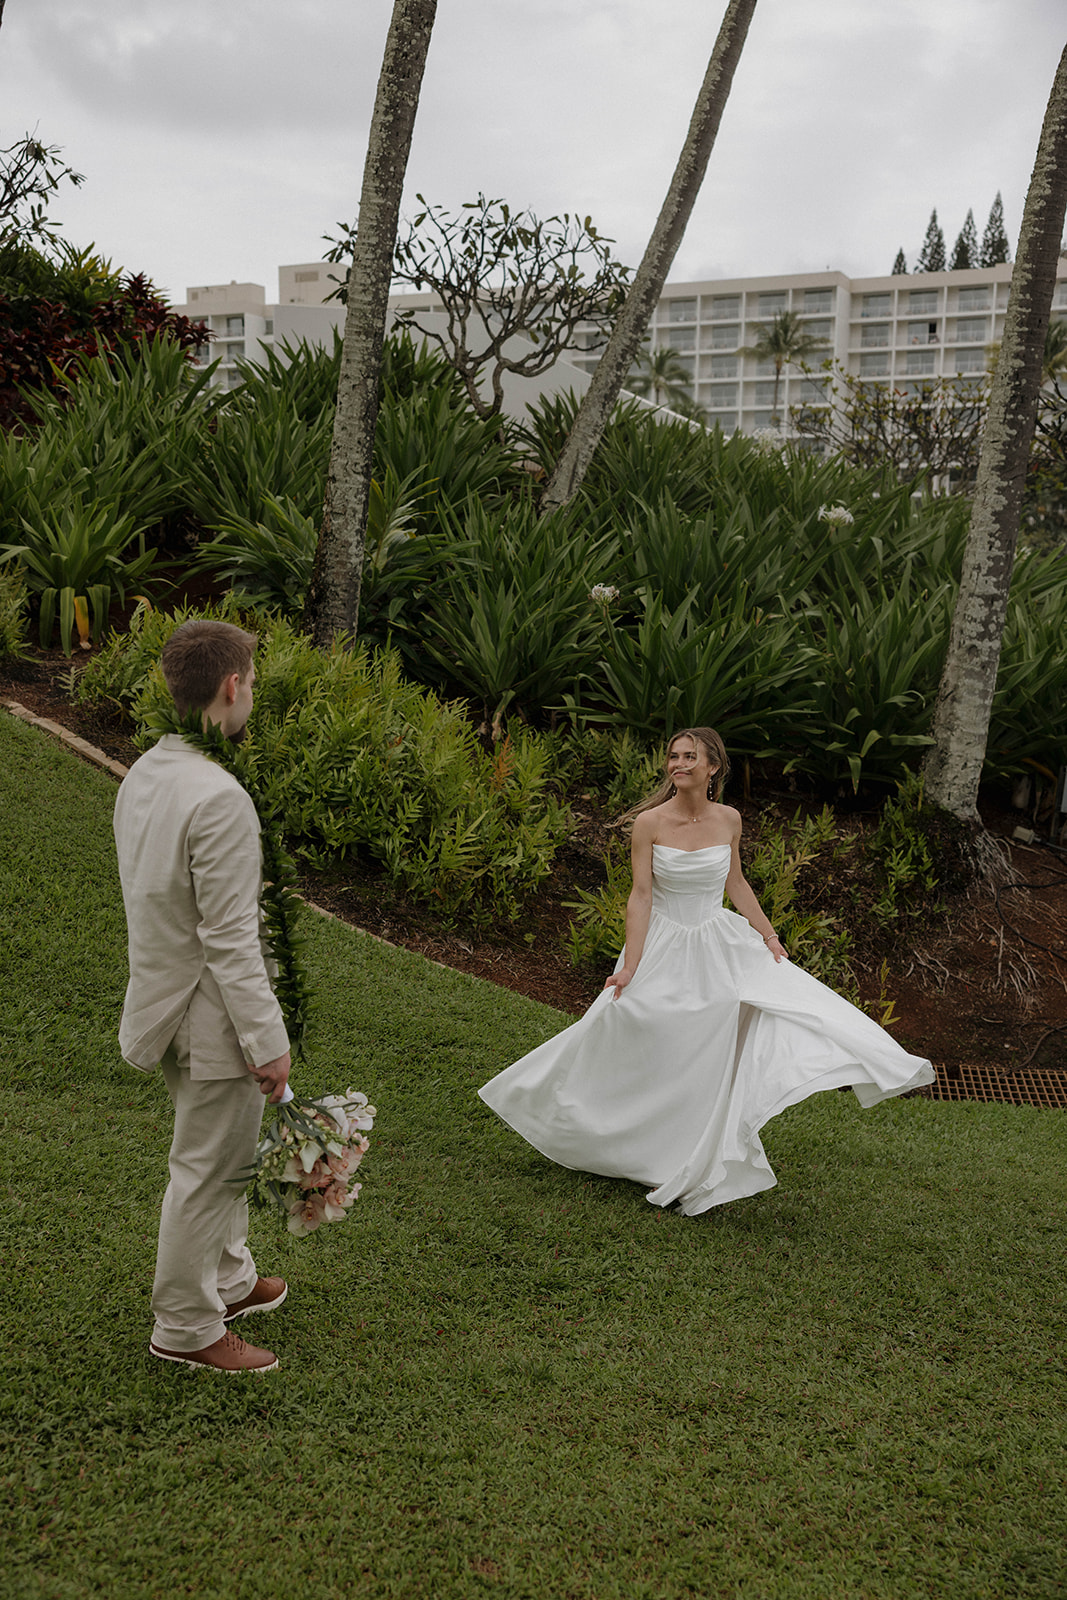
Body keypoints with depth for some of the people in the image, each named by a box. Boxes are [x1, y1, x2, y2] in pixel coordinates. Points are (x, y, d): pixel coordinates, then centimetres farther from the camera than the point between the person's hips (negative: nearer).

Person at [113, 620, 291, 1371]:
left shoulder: (144, 774, 2)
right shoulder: (219, 799, -28)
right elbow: (229, 938, -26)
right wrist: (268, 1041, -18)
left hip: (167, 995, 9)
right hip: (212, 1019, -9)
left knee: (222, 1157, 25)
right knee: (207, 1170, 7)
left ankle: (229, 1280, 43)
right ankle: (186, 1327, 24)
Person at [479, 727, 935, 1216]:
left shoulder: (728, 819, -3)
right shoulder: (649, 822, -13)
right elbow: (640, 895, -13)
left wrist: (769, 937, 11)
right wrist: (630, 967, -17)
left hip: (721, 950, 3)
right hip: (663, 950, -3)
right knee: (655, 1057, 8)